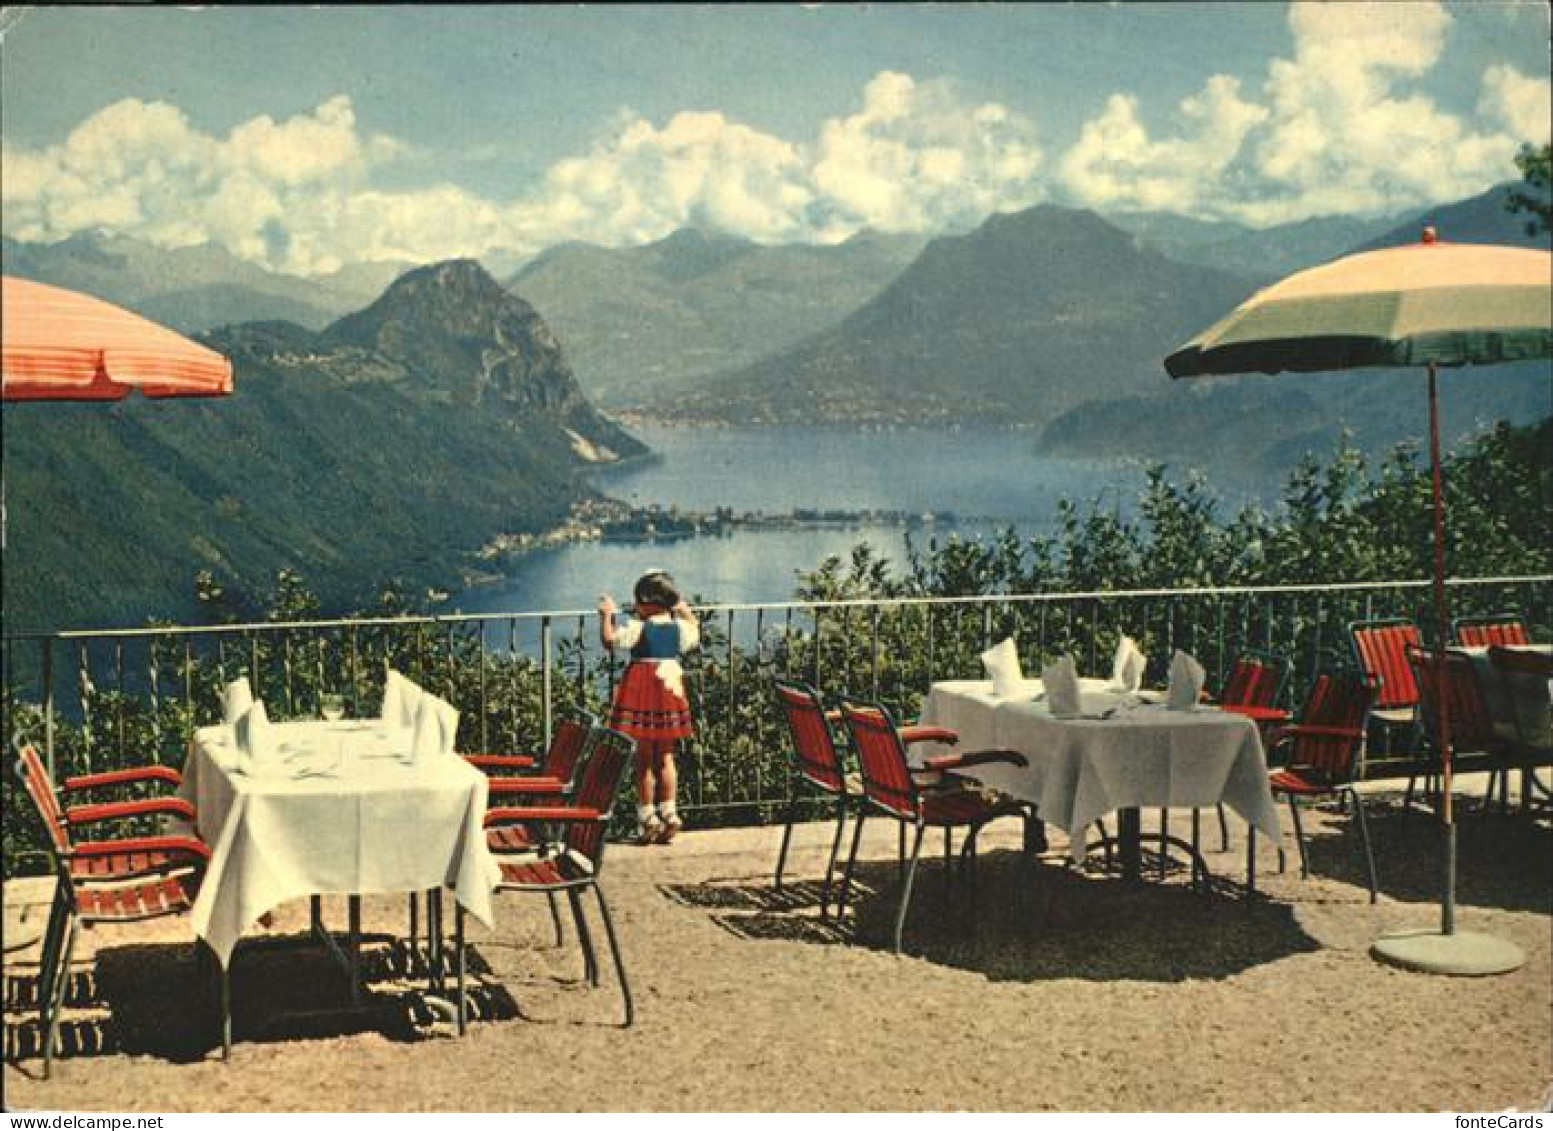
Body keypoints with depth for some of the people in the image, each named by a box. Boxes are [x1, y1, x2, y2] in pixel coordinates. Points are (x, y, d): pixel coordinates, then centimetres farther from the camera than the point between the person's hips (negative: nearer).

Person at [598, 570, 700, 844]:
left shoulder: (639, 627, -13)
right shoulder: (679, 627, 3)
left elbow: (609, 639, -16)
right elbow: (695, 634, 24)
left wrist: (607, 614, -2)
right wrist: (685, 611, 35)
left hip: (643, 693, -5)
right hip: (670, 690, 5)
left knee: (644, 759, 2)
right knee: (665, 758, 13)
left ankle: (648, 818, 3)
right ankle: (668, 814, 11)